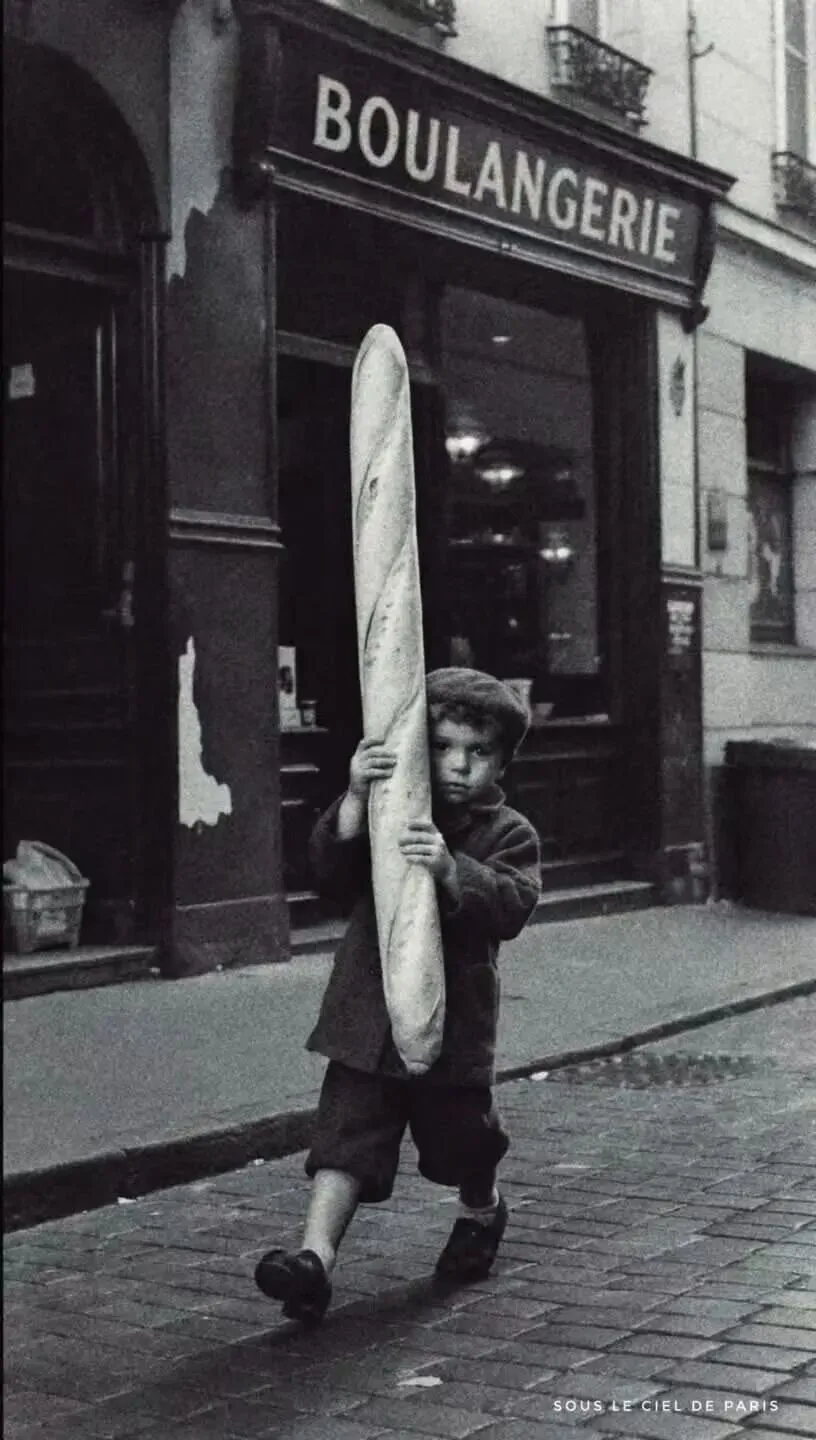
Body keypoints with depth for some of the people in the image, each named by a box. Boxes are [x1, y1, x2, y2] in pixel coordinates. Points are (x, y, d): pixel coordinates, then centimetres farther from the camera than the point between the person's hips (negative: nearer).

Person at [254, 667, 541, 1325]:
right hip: (368, 1019, 1)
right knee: (346, 1140, -9)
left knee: (463, 1142, 18)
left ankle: (481, 1213, 48)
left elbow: (514, 905, -18)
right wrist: (354, 801, -25)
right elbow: (332, 874, -9)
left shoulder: (509, 833, 0)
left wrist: (451, 870, -36)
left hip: (455, 1022, 0)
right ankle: (316, 1255, -17)